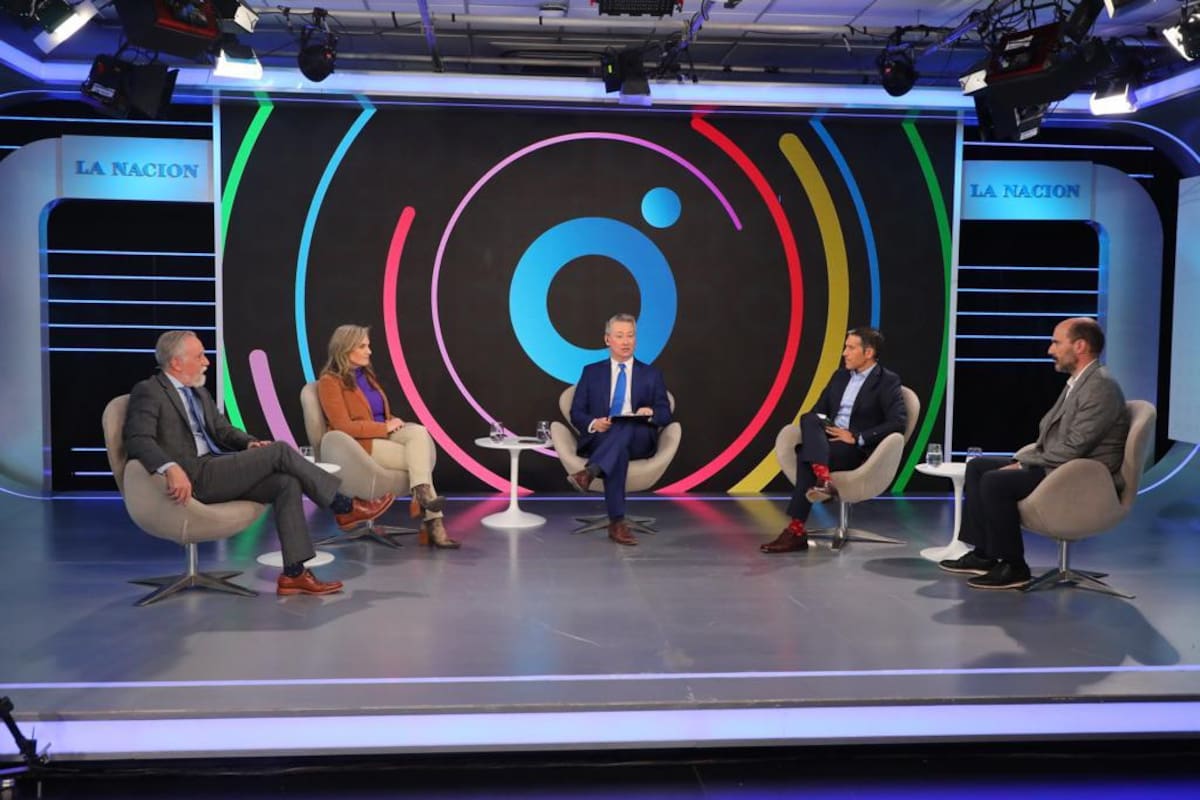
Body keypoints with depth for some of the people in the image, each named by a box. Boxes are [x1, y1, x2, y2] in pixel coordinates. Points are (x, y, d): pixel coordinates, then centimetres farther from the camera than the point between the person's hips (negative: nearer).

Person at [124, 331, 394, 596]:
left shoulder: (199, 392, 21)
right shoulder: (148, 392, -6)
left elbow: (222, 430, 22)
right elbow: (138, 440, -20)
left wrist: (250, 443, 0)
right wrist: (171, 468, -38)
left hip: (216, 471, 9)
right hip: (192, 477, -9)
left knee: (287, 484, -14)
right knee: (280, 451, -17)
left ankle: (294, 573, -15)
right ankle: (346, 508, -7)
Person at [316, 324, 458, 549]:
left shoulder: (366, 375, 17)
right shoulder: (330, 381, -7)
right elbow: (343, 427, -16)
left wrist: (393, 423, -1)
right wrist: (386, 427, -16)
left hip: (384, 434, 7)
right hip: (360, 445, -7)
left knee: (420, 432, -26)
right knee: (420, 457, -24)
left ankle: (423, 494, -34)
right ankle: (433, 522, -24)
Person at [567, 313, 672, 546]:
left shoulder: (651, 375, 17)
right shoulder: (591, 372, 17)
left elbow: (666, 414, 10)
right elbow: (576, 413, 9)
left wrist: (651, 413, -16)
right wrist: (593, 423, -15)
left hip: (638, 440, 1)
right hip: (599, 438, -1)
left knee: (628, 426, -37)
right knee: (619, 450, -39)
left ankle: (589, 472, -50)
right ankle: (617, 522, -44)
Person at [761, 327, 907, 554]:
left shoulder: (887, 381, -2)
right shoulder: (840, 376, 18)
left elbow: (898, 422, -13)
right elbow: (817, 410, 19)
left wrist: (856, 438, -19)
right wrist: (817, 426, -6)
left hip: (858, 450, -6)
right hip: (827, 440, 6)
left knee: (806, 457, -32)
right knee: (809, 419, -29)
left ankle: (796, 530, -30)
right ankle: (822, 479, -47)